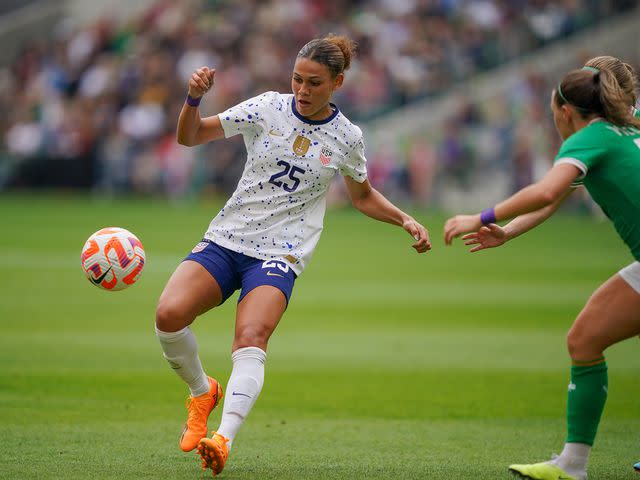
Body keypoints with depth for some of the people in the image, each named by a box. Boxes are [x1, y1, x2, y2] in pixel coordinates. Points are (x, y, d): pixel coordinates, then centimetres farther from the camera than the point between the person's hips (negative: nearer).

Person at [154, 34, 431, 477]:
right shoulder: (267, 108, 2)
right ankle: (202, 392, 7)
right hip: (225, 240, 2)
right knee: (169, 314, -22)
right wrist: (194, 99, -17)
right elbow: (190, 136, 3)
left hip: (279, 256, -2)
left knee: (251, 338, -29)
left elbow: (363, 196, 22)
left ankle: (223, 439, -45)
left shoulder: (346, 137, 3)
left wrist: (405, 219, 7)